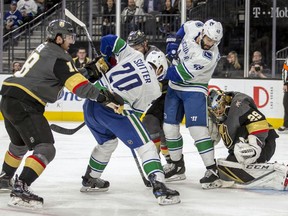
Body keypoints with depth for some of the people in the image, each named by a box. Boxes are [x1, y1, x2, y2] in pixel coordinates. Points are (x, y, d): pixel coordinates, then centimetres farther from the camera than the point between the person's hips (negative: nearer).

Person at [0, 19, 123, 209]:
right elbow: (77, 84, -20)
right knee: (45, 149, -15)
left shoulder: (45, 49, 19)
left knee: (20, 143, 32)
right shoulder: (58, 56, -11)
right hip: (24, 105, -10)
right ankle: (20, 190, -27)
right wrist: (103, 97, -20)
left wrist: (90, 69, 15)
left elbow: (69, 74, 23)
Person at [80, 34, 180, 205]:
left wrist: (104, 59, 31)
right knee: (145, 145, -3)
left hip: (91, 101, 7)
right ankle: (160, 188, -17)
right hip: (113, 107, -7)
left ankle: (90, 180, 46)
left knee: (107, 142, 33)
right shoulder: (153, 87, 5)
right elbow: (136, 111, 11)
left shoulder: (134, 55, 12)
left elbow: (108, 40, 16)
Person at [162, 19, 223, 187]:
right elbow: (184, 28, 15)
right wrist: (173, 43, -1)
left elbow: (181, 74, -28)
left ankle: (212, 170, -16)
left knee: (197, 128, -19)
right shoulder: (194, 27, -12)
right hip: (175, 85, 7)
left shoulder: (210, 56, -30)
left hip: (194, 89, -7)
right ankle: (177, 166, 26)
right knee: (170, 126, 10)